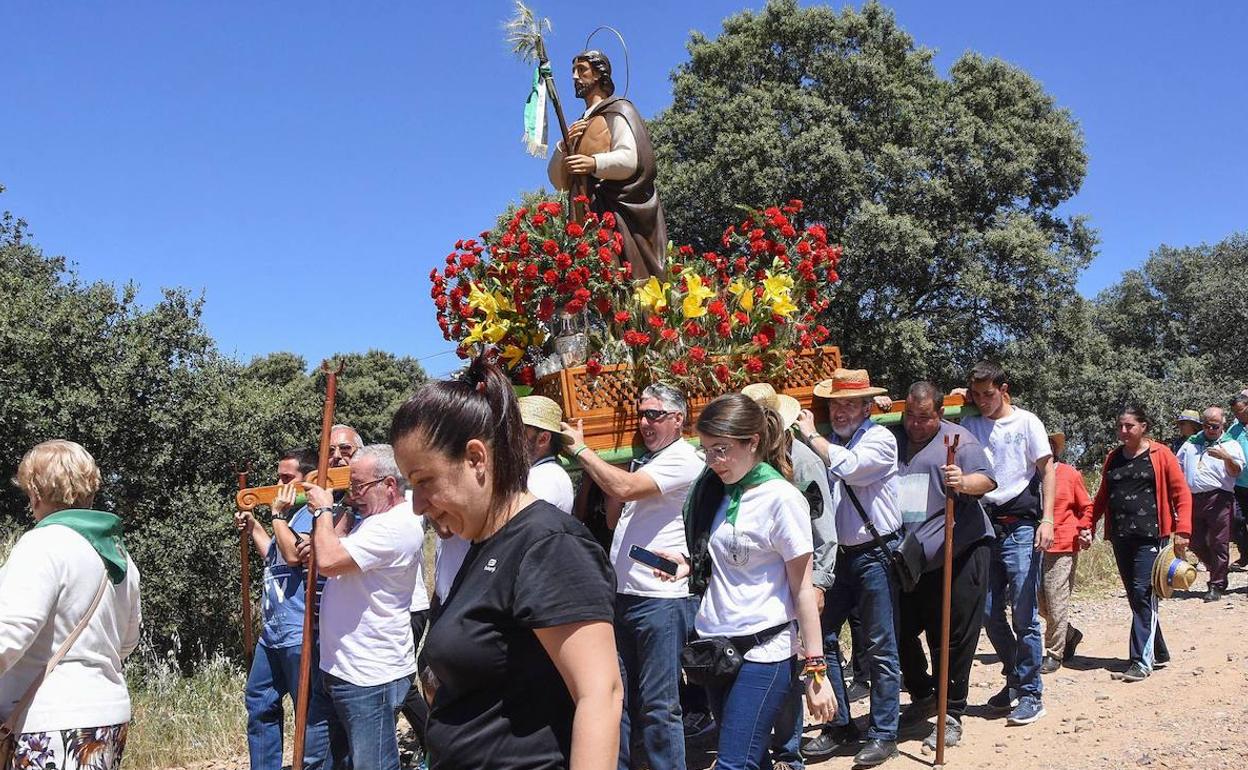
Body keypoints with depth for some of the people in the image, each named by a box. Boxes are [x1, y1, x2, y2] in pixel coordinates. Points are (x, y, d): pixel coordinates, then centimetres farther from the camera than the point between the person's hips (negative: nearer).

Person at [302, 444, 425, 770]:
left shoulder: (396, 526, -20)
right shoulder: (373, 518, 14)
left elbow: (328, 561, -25)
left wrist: (324, 510, -10)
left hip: (371, 677, -11)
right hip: (342, 668, 11)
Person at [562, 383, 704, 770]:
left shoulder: (683, 461, -11)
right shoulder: (644, 460, 16)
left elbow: (625, 488, -24)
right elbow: (614, 519, 21)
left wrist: (580, 449, -13)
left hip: (661, 599, -9)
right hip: (622, 594, 9)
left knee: (658, 707, -2)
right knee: (617, 697, 15)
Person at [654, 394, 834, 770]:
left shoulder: (781, 498, -13)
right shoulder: (716, 490, 7)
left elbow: (802, 588, -11)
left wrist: (815, 670, -12)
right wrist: (688, 564, -1)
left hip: (764, 651, -7)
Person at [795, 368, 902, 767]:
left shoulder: (880, 438, -8)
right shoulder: (829, 443, 9)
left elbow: (848, 466, -25)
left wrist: (811, 436, -14)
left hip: (874, 554, -6)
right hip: (836, 554, 6)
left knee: (880, 648, 1)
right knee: (822, 637, 8)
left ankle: (883, 734, 11)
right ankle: (839, 724, 21)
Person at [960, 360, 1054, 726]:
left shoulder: (1026, 422, 1)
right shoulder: (968, 425, 11)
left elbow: (1047, 470, -1)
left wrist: (1047, 520, -10)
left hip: (1020, 527, -4)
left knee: (1024, 615, -5)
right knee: (990, 614, 9)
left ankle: (1031, 693, 4)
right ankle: (1015, 678, 27)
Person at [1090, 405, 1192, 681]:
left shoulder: (1160, 454, 0)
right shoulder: (1113, 458, 15)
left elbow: (1182, 495, -2)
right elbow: (1102, 497, 21)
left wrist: (1182, 531, -10)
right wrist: (1088, 525, 10)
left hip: (1150, 535, -6)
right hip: (1120, 536, 6)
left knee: (1143, 594, -12)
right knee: (1135, 596, 9)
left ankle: (1142, 660, -10)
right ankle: (1159, 653, 23)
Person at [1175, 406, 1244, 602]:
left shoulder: (1230, 445, 5)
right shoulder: (1191, 444, 18)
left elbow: (1236, 472, -8)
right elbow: (1177, 467, 22)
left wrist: (1226, 458, -27)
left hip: (1218, 499, -5)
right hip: (1193, 499, 5)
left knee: (1218, 544, -3)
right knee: (1195, 543, 9)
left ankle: (1217, 585, 5)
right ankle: (1219, 571, 31)